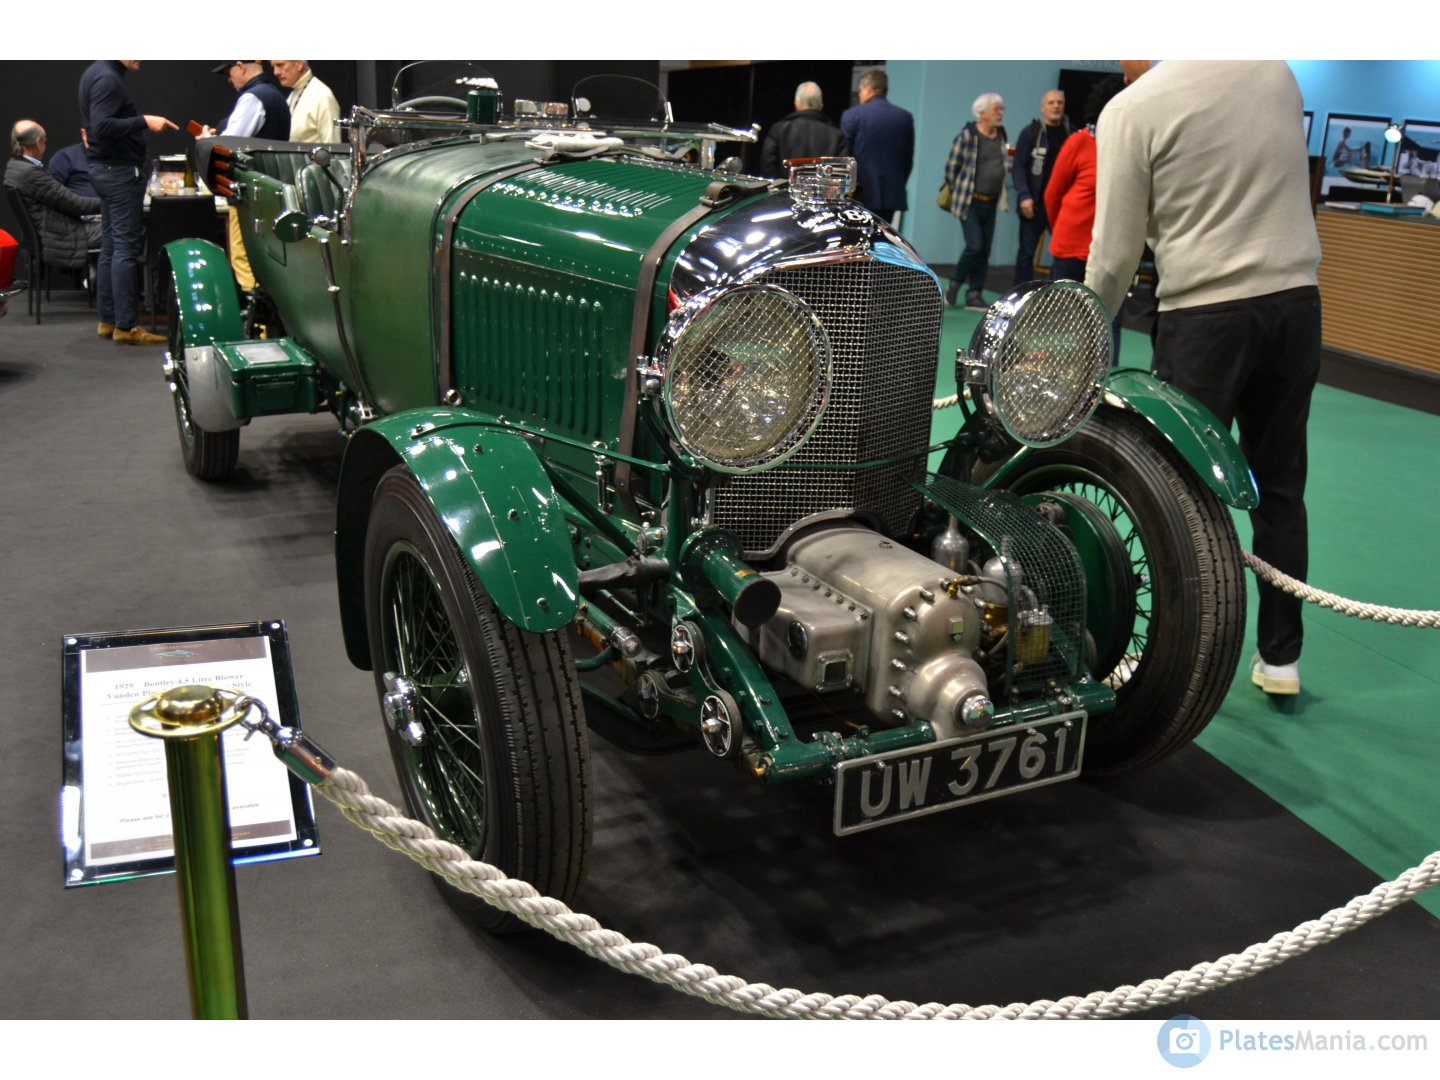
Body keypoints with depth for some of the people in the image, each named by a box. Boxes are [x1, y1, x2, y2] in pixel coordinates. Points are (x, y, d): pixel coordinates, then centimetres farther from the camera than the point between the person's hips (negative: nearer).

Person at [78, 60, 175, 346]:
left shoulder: (97, 73, 15)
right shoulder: (108, 78, -16)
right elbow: (102, 126, -26)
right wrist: (143, 121, -26)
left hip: (105, 168, 10)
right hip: (120, 170, -10)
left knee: (110, 246, 12)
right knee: (125, 248, -9)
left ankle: (108, 320, 17)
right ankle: (125, 326, -8)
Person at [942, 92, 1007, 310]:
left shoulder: (1001, 135, 9)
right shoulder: (967, 135, -10)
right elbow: (951, 167, -4)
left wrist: (1000, 196, 15)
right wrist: (957, 194, 2)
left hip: (991, 202, 6)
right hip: (970, 202, -6)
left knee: (985, 250, 5)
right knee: (974, 246, -13)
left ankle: (974, 295, 12)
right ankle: (954, 284, 9)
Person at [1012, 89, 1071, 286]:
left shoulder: (1071, 134, 7)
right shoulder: (1031, 132, 1)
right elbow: (1019, 166, -5)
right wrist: (1024, 196, -17)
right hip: (1035, 203, -2)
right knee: (1026, 252, 5)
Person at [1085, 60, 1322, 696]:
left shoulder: (1132, 108, -9)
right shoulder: (1276, 71, 8)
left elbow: (1116, 250, -7)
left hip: (1204, 314, -5)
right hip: (1297, 301, 5)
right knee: (1280, 487, 13)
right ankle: (1280, 657, 21)